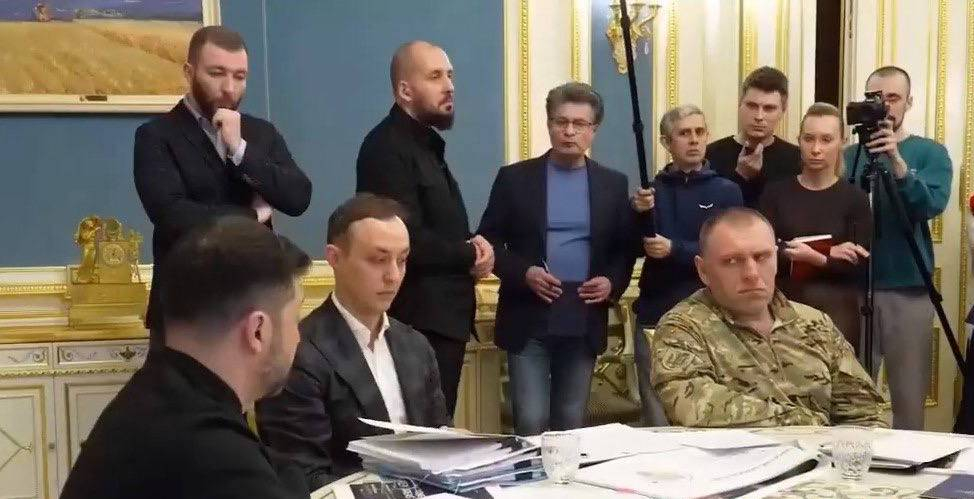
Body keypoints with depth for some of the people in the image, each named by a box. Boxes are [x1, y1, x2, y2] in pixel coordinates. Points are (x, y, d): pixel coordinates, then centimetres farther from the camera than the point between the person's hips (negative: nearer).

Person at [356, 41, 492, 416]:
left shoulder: (427, 144, 17)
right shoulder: (386, 147, -15)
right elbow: (409, 241, -23)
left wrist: (473, 247, -1)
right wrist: (471, 255, -8)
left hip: (444, 317, 10)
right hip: (419, 322, -10)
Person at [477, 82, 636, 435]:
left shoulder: (613, 184, 8)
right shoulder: (515, 178, 2)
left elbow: (626, 248, 12)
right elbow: (488, 240, 2)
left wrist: (613, 283, -7)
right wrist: (523, 273, -14)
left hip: (584, 321, 2)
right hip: (529, 320, -2)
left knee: (571, 422, 10)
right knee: (530, 421, -4)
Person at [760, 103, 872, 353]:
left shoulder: (855, 198, 2)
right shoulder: (775, 193, 4)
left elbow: (860, 267, -4)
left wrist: (814, 258, -21)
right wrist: (829, 256, -13)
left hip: (837, 313, 0)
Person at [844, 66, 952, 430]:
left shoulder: (930, 152, 4)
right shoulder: (850, 154, 9)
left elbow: (932, 206, -14)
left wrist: (897, 161, -26)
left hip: (908, 289, -1)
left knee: (909, 395, 3)